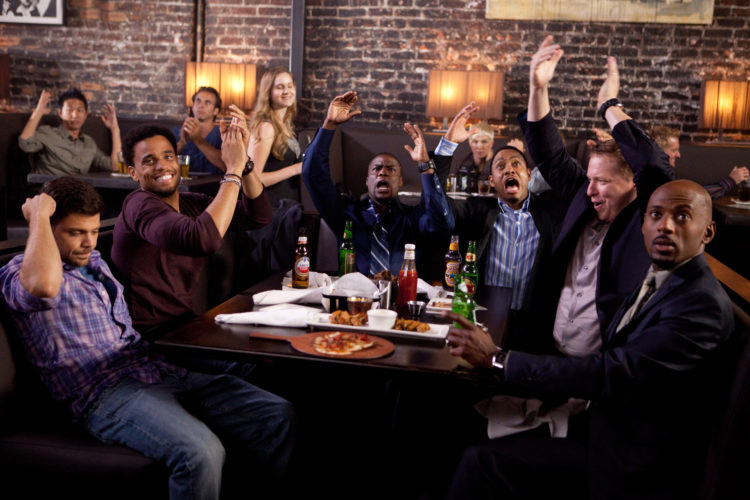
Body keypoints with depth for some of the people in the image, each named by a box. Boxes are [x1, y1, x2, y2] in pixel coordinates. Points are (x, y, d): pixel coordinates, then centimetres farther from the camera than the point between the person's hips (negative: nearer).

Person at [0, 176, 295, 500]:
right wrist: (39, 214, -12)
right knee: (201, 454, -35)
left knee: (278, 416, -9)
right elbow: (44, 286, -29)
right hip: (107, 394, -8)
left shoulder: (94, 261, 25)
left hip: (160, 373, 8)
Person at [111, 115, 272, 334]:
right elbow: (204, 240, -34)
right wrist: (233, 170, -25)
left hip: (185, 323, 8)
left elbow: (259, 217, 3)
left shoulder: (191, 203, 9)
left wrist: (242, 160, -9)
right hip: (150, 336, -7)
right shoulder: (139, 204, -16)